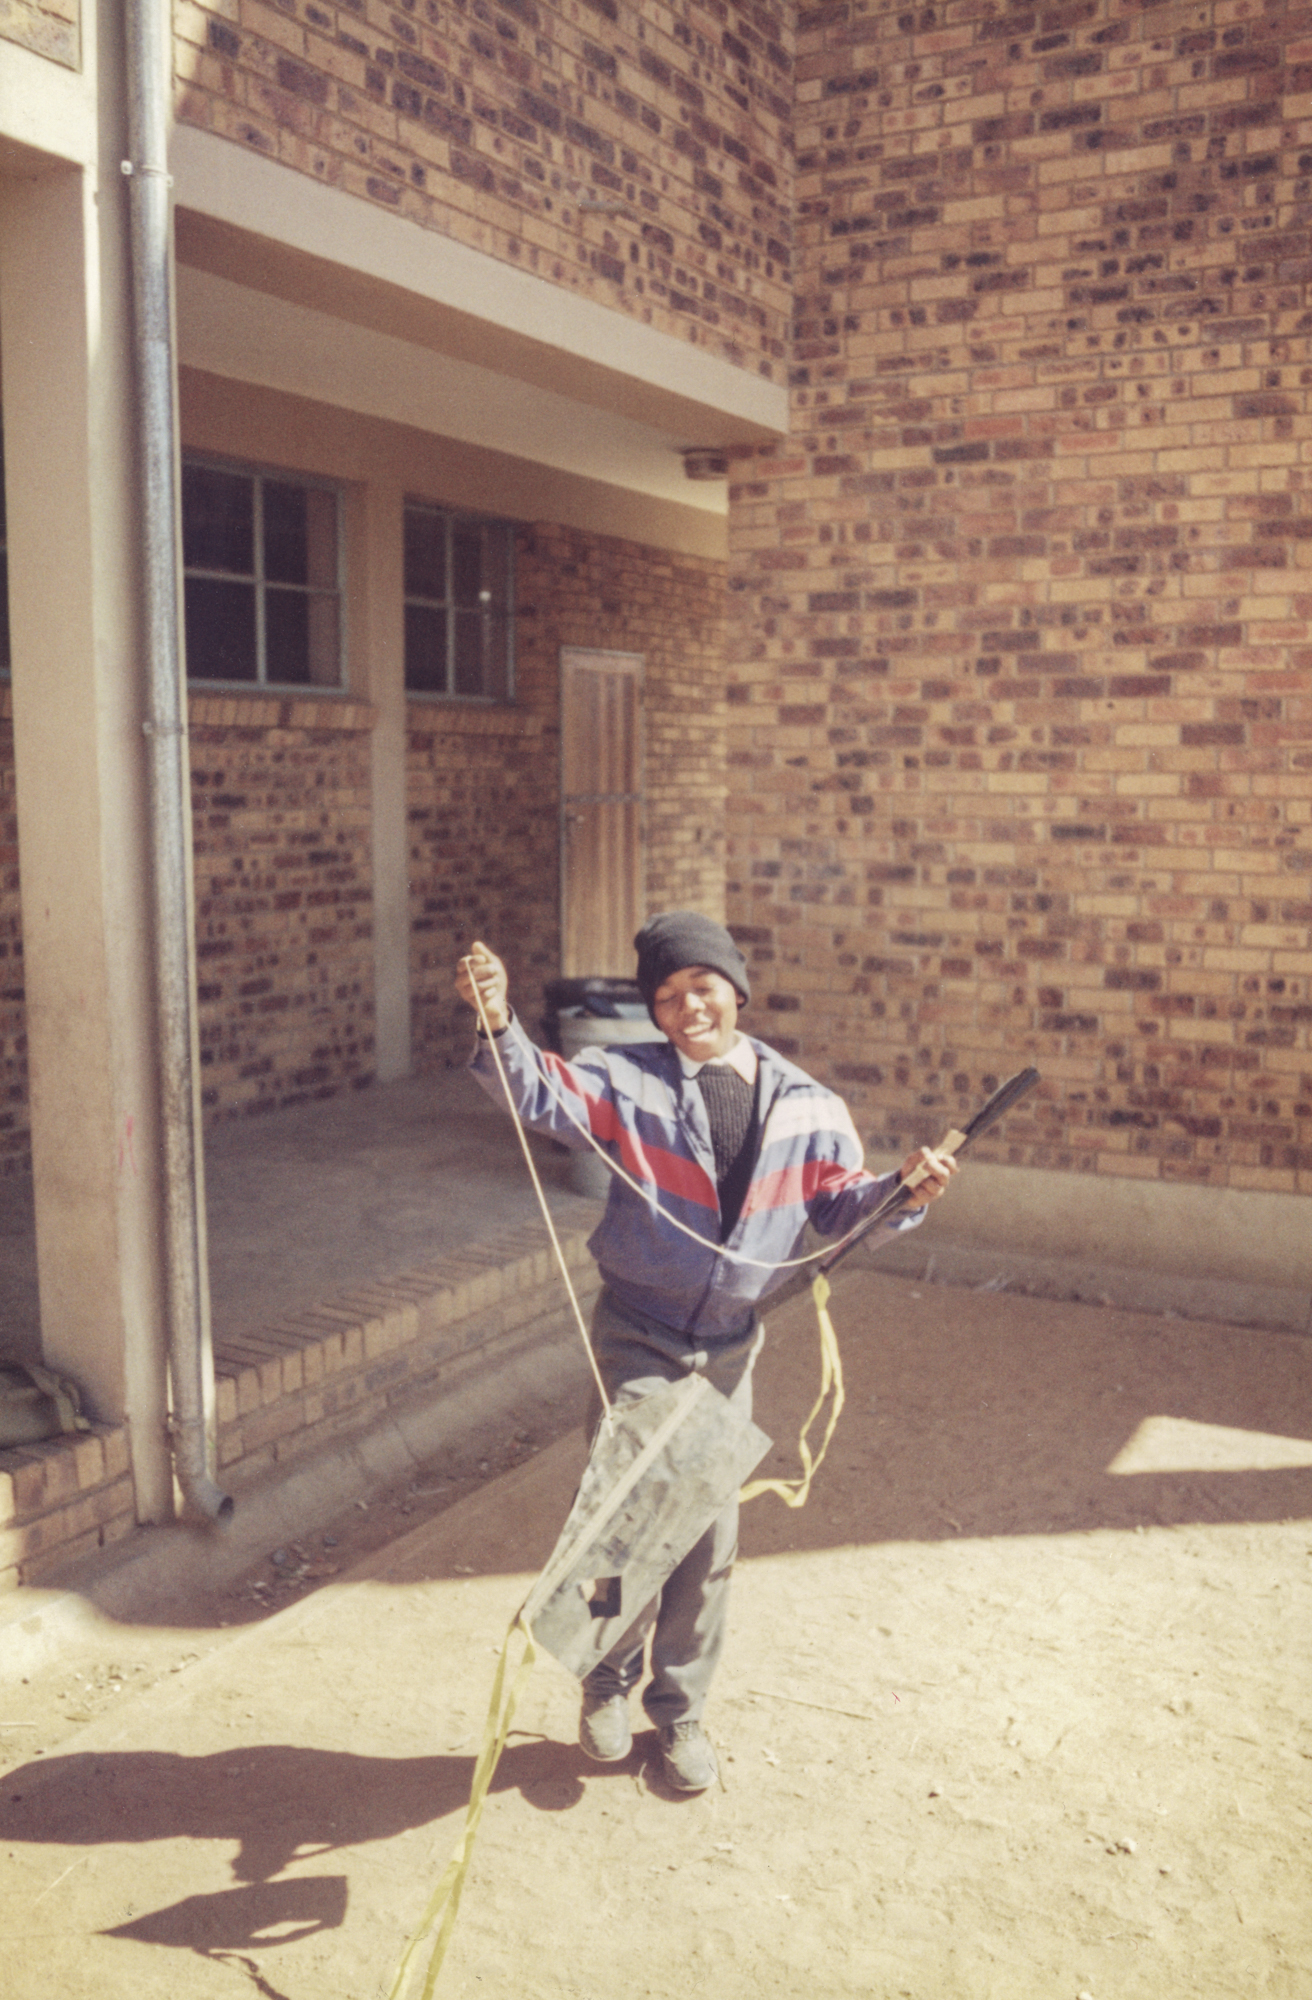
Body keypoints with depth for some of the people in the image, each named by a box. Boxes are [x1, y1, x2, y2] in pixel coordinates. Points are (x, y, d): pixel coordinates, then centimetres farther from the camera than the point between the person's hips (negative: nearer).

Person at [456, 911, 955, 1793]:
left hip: (729, 1350, 3)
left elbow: (842, 1202, 3)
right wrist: (501, 1026, -39)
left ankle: (680, 1708, 33)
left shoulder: (805, 1106, -2)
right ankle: (608, 1683, 28)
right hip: (636, 1341, -2)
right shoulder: (630, 1080, -9)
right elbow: (543, 1094, -20)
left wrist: (903, 1192, -17)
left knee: (710, 1538, 13)